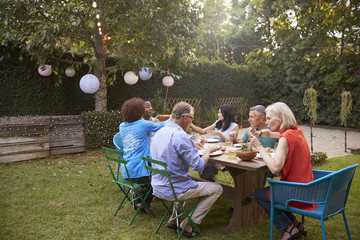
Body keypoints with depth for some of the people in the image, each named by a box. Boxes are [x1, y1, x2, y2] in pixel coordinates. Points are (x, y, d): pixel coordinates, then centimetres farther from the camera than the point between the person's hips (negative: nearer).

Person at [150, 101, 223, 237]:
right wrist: (208, 151, -3)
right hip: (173, 190, -9)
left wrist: (192, 147, 15)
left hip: (158, 187, 9)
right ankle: (188, 225, 6)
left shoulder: (159, 133, 4)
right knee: (217, 189, 4)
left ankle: (174, 219, 29)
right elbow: (199, 166, -20)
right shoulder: (180, 136, -23)